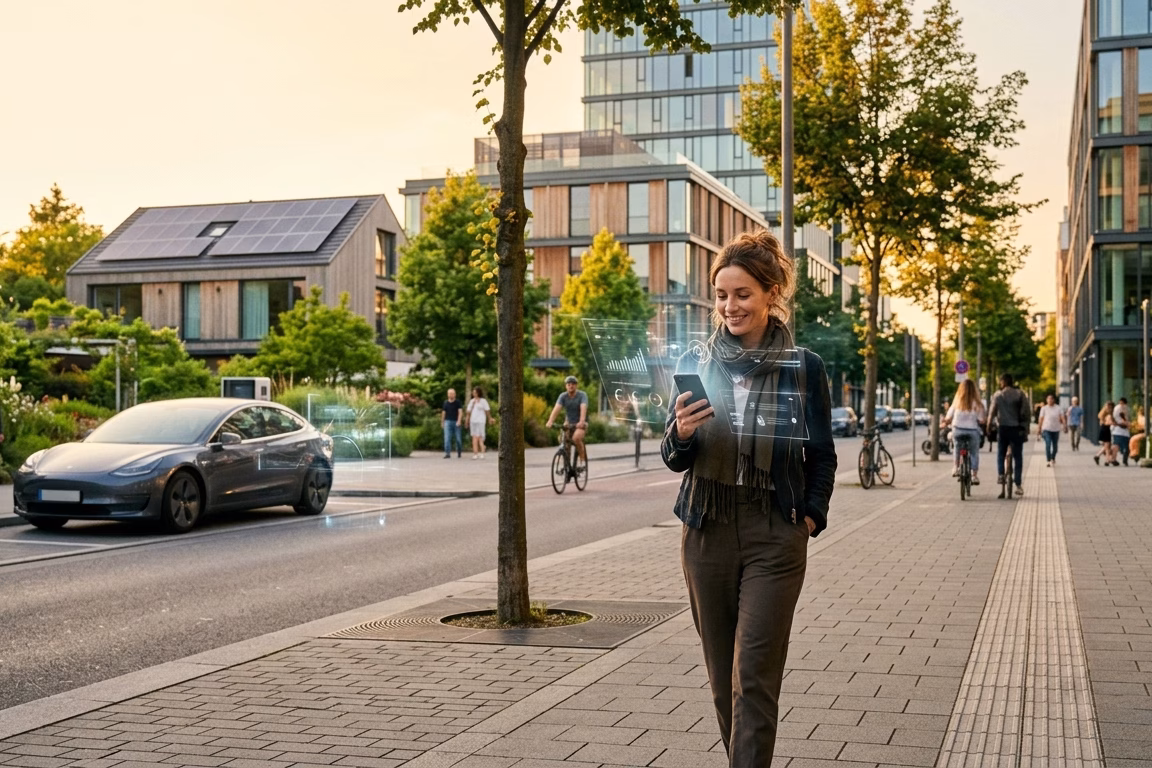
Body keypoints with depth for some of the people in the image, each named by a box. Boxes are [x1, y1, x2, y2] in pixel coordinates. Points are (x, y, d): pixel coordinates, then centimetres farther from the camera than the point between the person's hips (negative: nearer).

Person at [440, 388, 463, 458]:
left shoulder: (458, 402, 1)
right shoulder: (445, 403, 9)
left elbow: (460, 412, -7)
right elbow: (443, 413, 15)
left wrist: (459, 421, -19)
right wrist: (442, 422, 16)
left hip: (456, 422, -1)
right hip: (448, 421, 1)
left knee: (457, 438, 5)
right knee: (447, 438, -11)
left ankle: (459, 451, 28)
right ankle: (447, 453, -14)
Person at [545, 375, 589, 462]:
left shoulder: (582, 395, -13)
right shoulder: (563, 396, -5)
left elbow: (583, 408, -29)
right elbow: (557, 408, -19)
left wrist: (581, 421, -46)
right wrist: (550, 421, -34)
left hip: (580, 424, -4)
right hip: (568, 423, 4)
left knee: (576, 438, -30)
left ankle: (583, 457, -8)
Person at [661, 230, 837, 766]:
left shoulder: (804, 367, -1)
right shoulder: (695, 363, 3)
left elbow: (822, 455, 8)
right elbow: (675, 460, 5)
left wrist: (811, 516, -4)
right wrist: (680, 434, -17)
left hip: (775, 538, -3)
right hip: (707, 534, 3)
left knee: (754, 677, -7)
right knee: (723, 676, 10)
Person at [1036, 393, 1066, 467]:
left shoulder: (1059, 408, 2)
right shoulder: (1044, 408, 1)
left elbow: (1062, 418, -5)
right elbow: (1041, 419, 3)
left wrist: (1065, 426, -22)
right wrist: (1039, 430, 1)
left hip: (1056, 429, 2)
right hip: (1046, 429, -2)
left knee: (1055, 446, 11)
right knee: (1048, 445, -17)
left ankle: (1053, 458, 37)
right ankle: (1049, 461, -17)